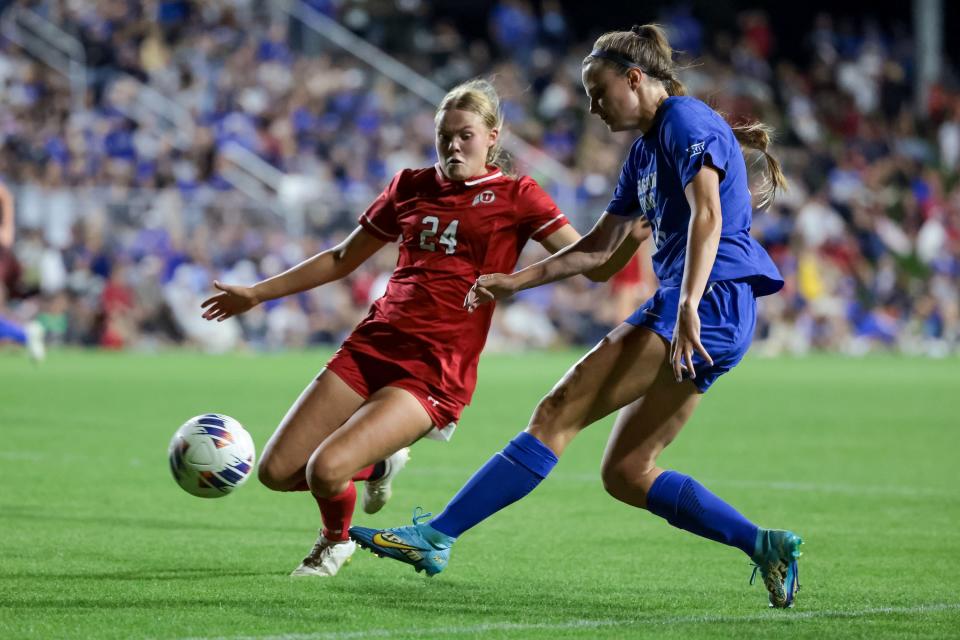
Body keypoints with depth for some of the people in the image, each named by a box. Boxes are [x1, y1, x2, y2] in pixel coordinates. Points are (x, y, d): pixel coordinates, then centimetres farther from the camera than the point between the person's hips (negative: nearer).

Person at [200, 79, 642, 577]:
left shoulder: (515, 196, 3)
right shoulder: (411, 187, 15)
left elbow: (595, 265, -4)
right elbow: (342, 259, 26)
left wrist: (635, 234, -26)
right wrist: (257, 293, 27)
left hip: (434, 372, -5)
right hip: (371, 346, 5)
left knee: (325, 471, -23)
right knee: (276, 471, -4)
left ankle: (336, 541, 15)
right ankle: (376, 465, 25)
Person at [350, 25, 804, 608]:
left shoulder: (686, 120, -5)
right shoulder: (647, 149, 24)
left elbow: (707, 215, -20)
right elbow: (600, 246, 31)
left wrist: (688, 306, -31)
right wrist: (515, 282, 24)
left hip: (711, 300, -10)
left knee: (558, 414, -15)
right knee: (625, 473, 6)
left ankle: (437, 537, -19)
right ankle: (764, 545, 5)